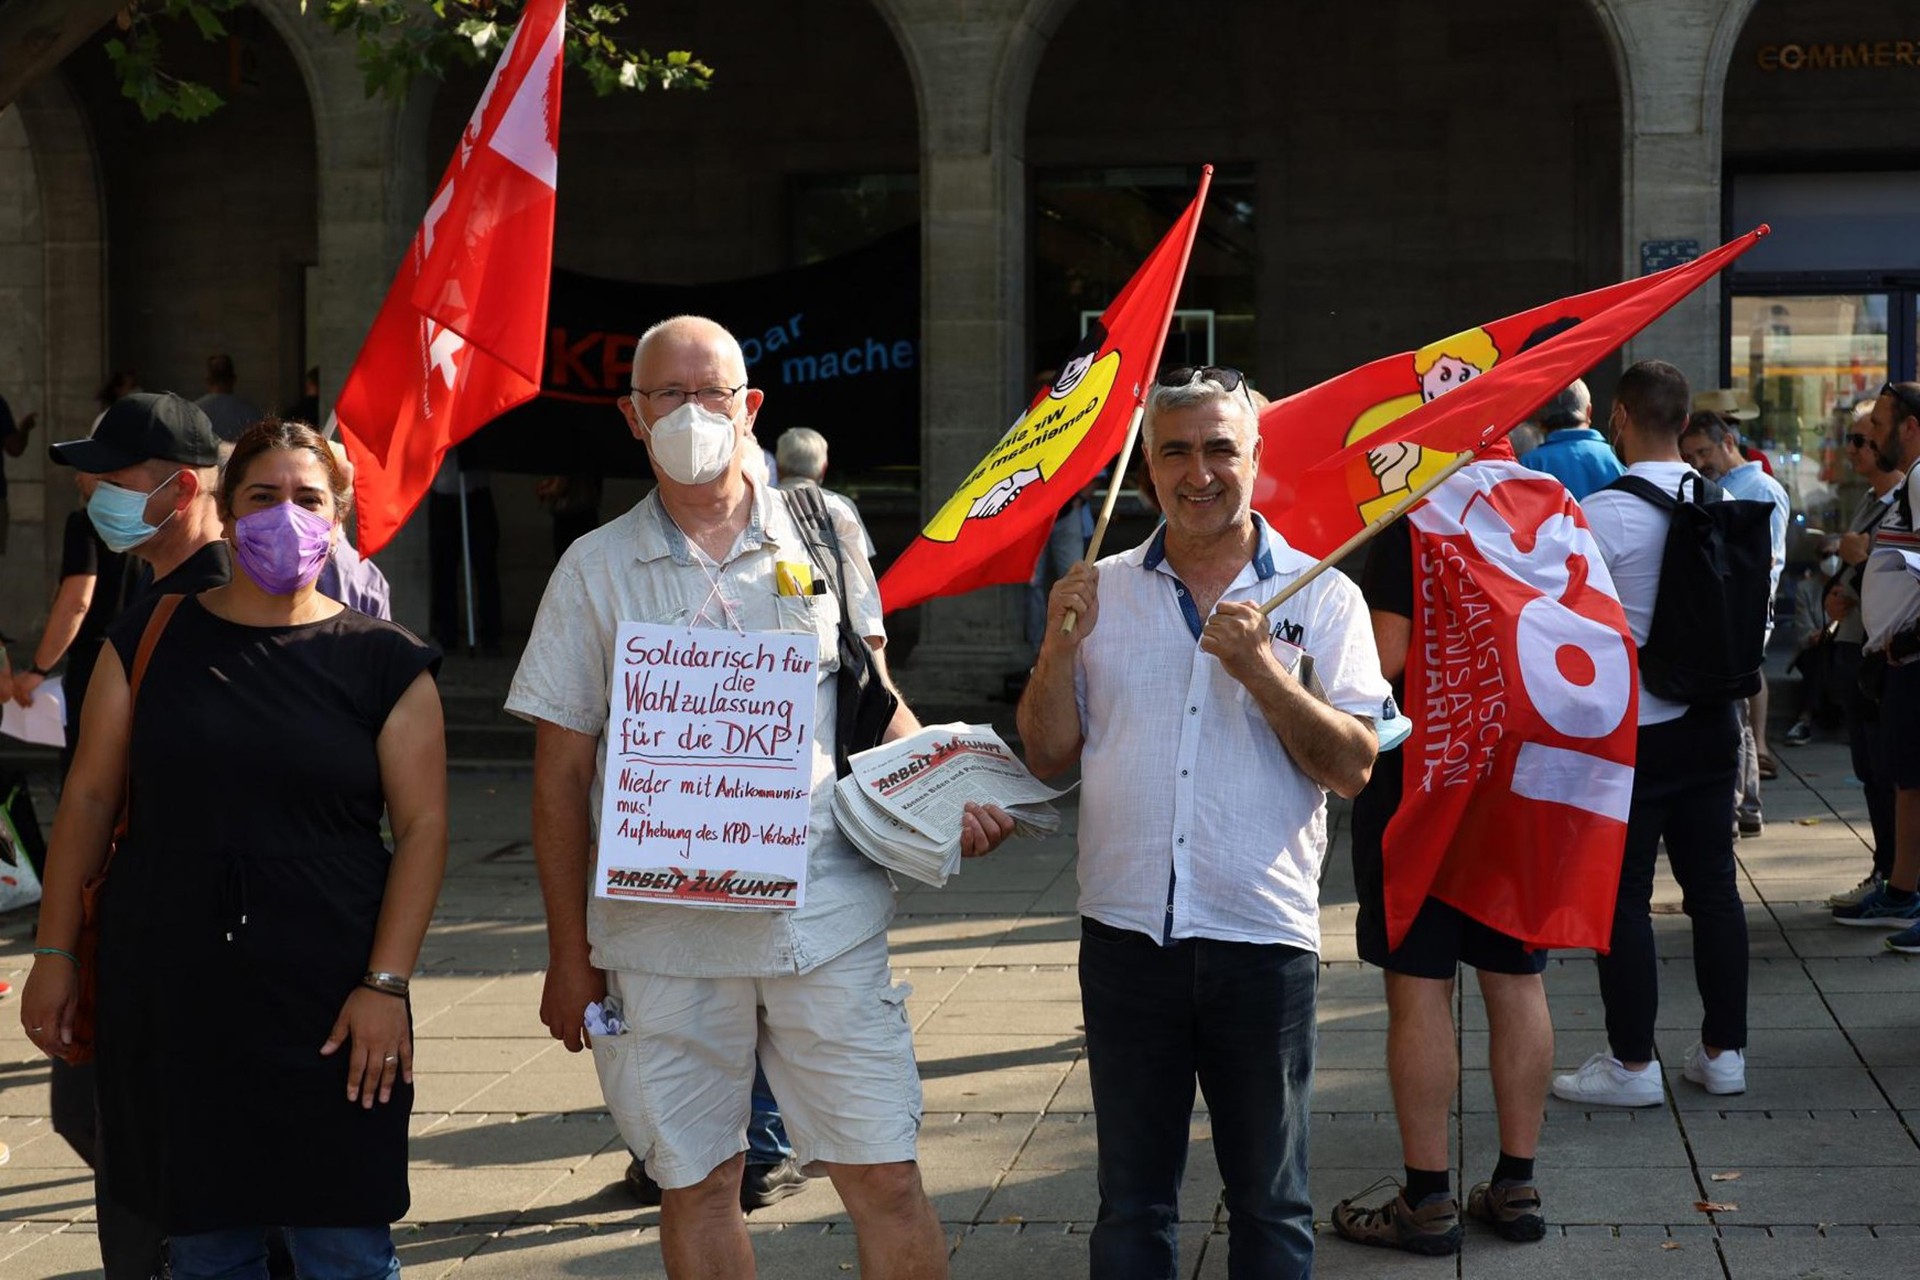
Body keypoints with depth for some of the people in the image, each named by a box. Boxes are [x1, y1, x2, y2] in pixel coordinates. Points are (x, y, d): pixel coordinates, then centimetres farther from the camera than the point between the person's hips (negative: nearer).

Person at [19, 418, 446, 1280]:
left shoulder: (382, 663, 2)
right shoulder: (152, 639, 7)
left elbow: (422, 826, -2)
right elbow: (89, 797, 9)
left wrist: (386, 984, -10)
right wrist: (54, 953, 5)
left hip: (327, 1008, -1)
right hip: (167, 998, 2)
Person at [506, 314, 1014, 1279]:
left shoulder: (821, 540, 6)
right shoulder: (595, 569, 3)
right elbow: (562, 771, 6)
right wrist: (569, 951, 4)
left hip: (827, 917, 0)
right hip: (664, 933, 0)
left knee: (886, 1179, -1)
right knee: (695, 1185, 9)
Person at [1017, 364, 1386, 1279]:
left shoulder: (1319, 595, -1)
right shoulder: (1103, 591, 7)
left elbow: (1352, 768, -8)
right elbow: (1047, 754, 6)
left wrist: (1260, 669, -19)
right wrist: (1061, 643, -8)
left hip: (1262, 937, -2)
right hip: (1126, 930, 2)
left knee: (1267, 1199, 10)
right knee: (1130, 1200, 12)